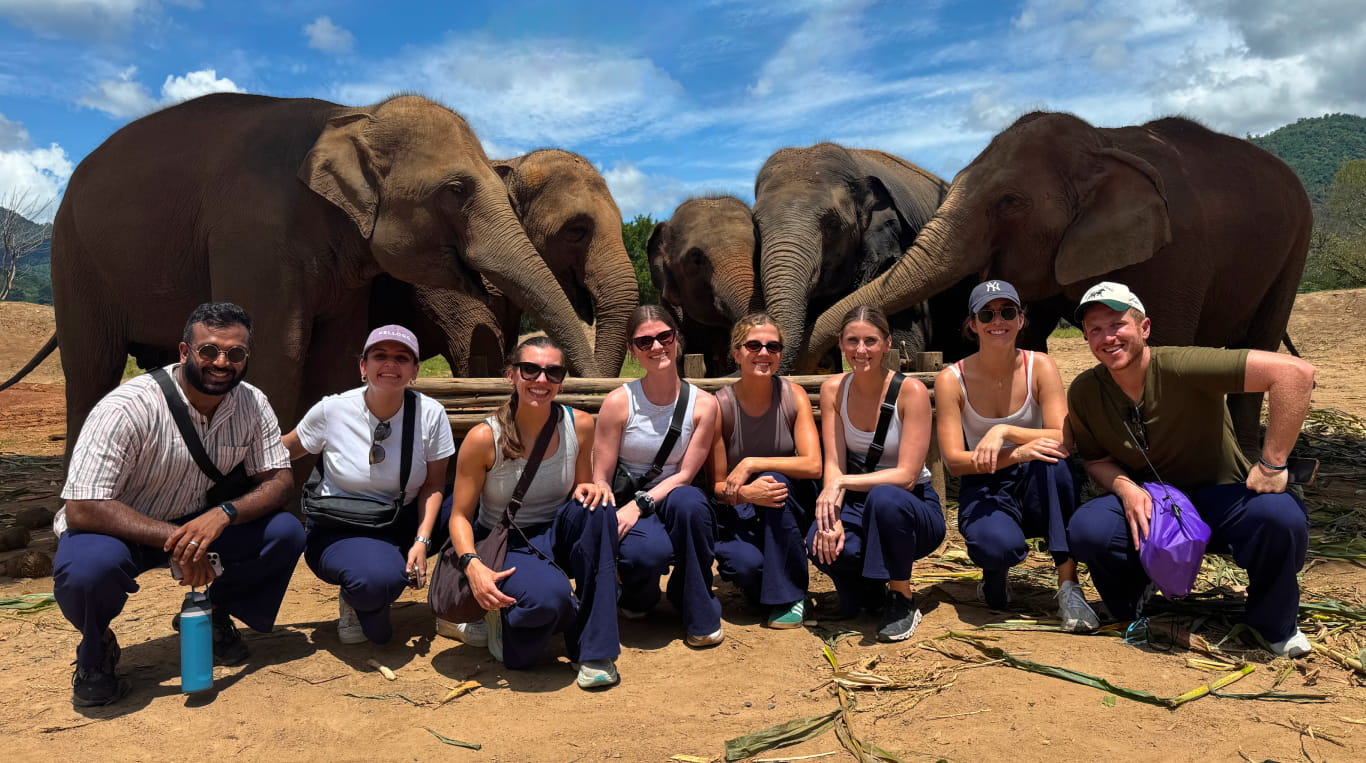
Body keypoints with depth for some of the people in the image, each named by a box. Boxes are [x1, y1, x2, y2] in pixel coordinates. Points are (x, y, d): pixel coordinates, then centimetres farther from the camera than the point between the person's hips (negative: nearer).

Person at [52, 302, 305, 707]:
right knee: (91, 566, -38)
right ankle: (95, 649, -2)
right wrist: (174, 539, -38)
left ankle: (213, 613, 10)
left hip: (197, 523, 4)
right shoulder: (127, 408, -27)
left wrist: (223, 514, -31)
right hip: (119, 530, -4)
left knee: (285, 533, -18)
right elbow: (81, 509, -29)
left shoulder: (253, 405, -11)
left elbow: (278, 480, -11)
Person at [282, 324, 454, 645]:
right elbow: (285, 450, 5)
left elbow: (433, 486, -5)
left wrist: (422, 541, -17)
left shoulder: (430, 414, -10)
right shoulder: (331, 410, -12)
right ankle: (354, 600, 5)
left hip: (403, 524, 4)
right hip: (338, 529, -3)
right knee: (377, 578, -37)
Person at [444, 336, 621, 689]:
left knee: (595, 508, -30)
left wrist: (587, 489, -18)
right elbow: (460, 515, -9)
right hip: (504, 544, -4)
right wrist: (472, 565, -28)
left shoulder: (579, 425, -7)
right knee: (548, 596, -37)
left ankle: (595, 649, -21)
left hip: (556, 536, 4)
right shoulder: (485, 438, -16)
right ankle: (500, 621, 4)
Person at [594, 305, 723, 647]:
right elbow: (600, 480, -7)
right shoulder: (618, 401, -8)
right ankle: (639, 597, 6)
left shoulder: (702, 404, -4)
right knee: (647, 552, -36)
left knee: (688, 500, -36)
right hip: (625, 504, -2)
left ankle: (699, 615, -13)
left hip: (671, 500, 2)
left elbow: (685, 474, -5)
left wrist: (640, 503, -21)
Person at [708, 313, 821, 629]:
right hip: (739, 510, -1)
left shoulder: (793, 395, -10)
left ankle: (788, 596, -17)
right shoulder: (720, 405, -14)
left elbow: (813, 465, -20)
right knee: (744, 564, -32)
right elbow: (717, 486, -11)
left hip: (789, 508, 2)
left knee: (776, 480, -33)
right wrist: (746, 494, -33)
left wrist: (752, 464, -26)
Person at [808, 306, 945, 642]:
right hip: (859, 504, 3)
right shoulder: (833, 390, -3)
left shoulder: (911, 392, -16)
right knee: (822, 544, -31)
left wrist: (843, 483, -29)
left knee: (884, 498, -39)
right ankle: (871, 591, 6)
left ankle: (903, 601, -13)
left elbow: (907, 475, -20)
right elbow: (833, 465, -7)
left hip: (912, 506, -3)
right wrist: (832, 517, -25)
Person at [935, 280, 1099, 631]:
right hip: (983, 491, -2)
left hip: (1037, 489, 2)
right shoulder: (951, 380, -9)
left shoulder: (1040, 367, -6)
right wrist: (1016, 454, -30)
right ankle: (994, 576, 5)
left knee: (1052, 458, -34)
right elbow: (953, 461, -15)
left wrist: (1005, 432, -32)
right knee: (999, 547, -36)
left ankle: (1068, 586, -25)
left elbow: (1064, 440, -17)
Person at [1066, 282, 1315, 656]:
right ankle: (1130, 615, 6)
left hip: (1220, 498, -2)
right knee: (1086, 530, -28)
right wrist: (1124, 487, -19)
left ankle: (1274, 625, -1)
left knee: (1281, 516, -34)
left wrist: (1271, 465, -28)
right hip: (1147, 508, 2)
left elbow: (1295, 371, -30)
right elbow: (1096, 459, 4)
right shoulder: (1084, 393, -8)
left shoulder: (1183, 367, -24)